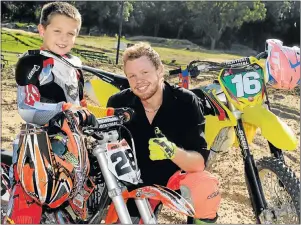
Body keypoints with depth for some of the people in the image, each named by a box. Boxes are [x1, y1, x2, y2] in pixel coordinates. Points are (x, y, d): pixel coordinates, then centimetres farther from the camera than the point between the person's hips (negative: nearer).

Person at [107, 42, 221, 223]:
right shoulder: (118, 103, -12)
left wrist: (172, 151, -41)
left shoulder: (186, 102, -16)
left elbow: (199, 162, -21)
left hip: (175, 176, -2)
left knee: (208, 187, -30)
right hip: (134, 182, 2)